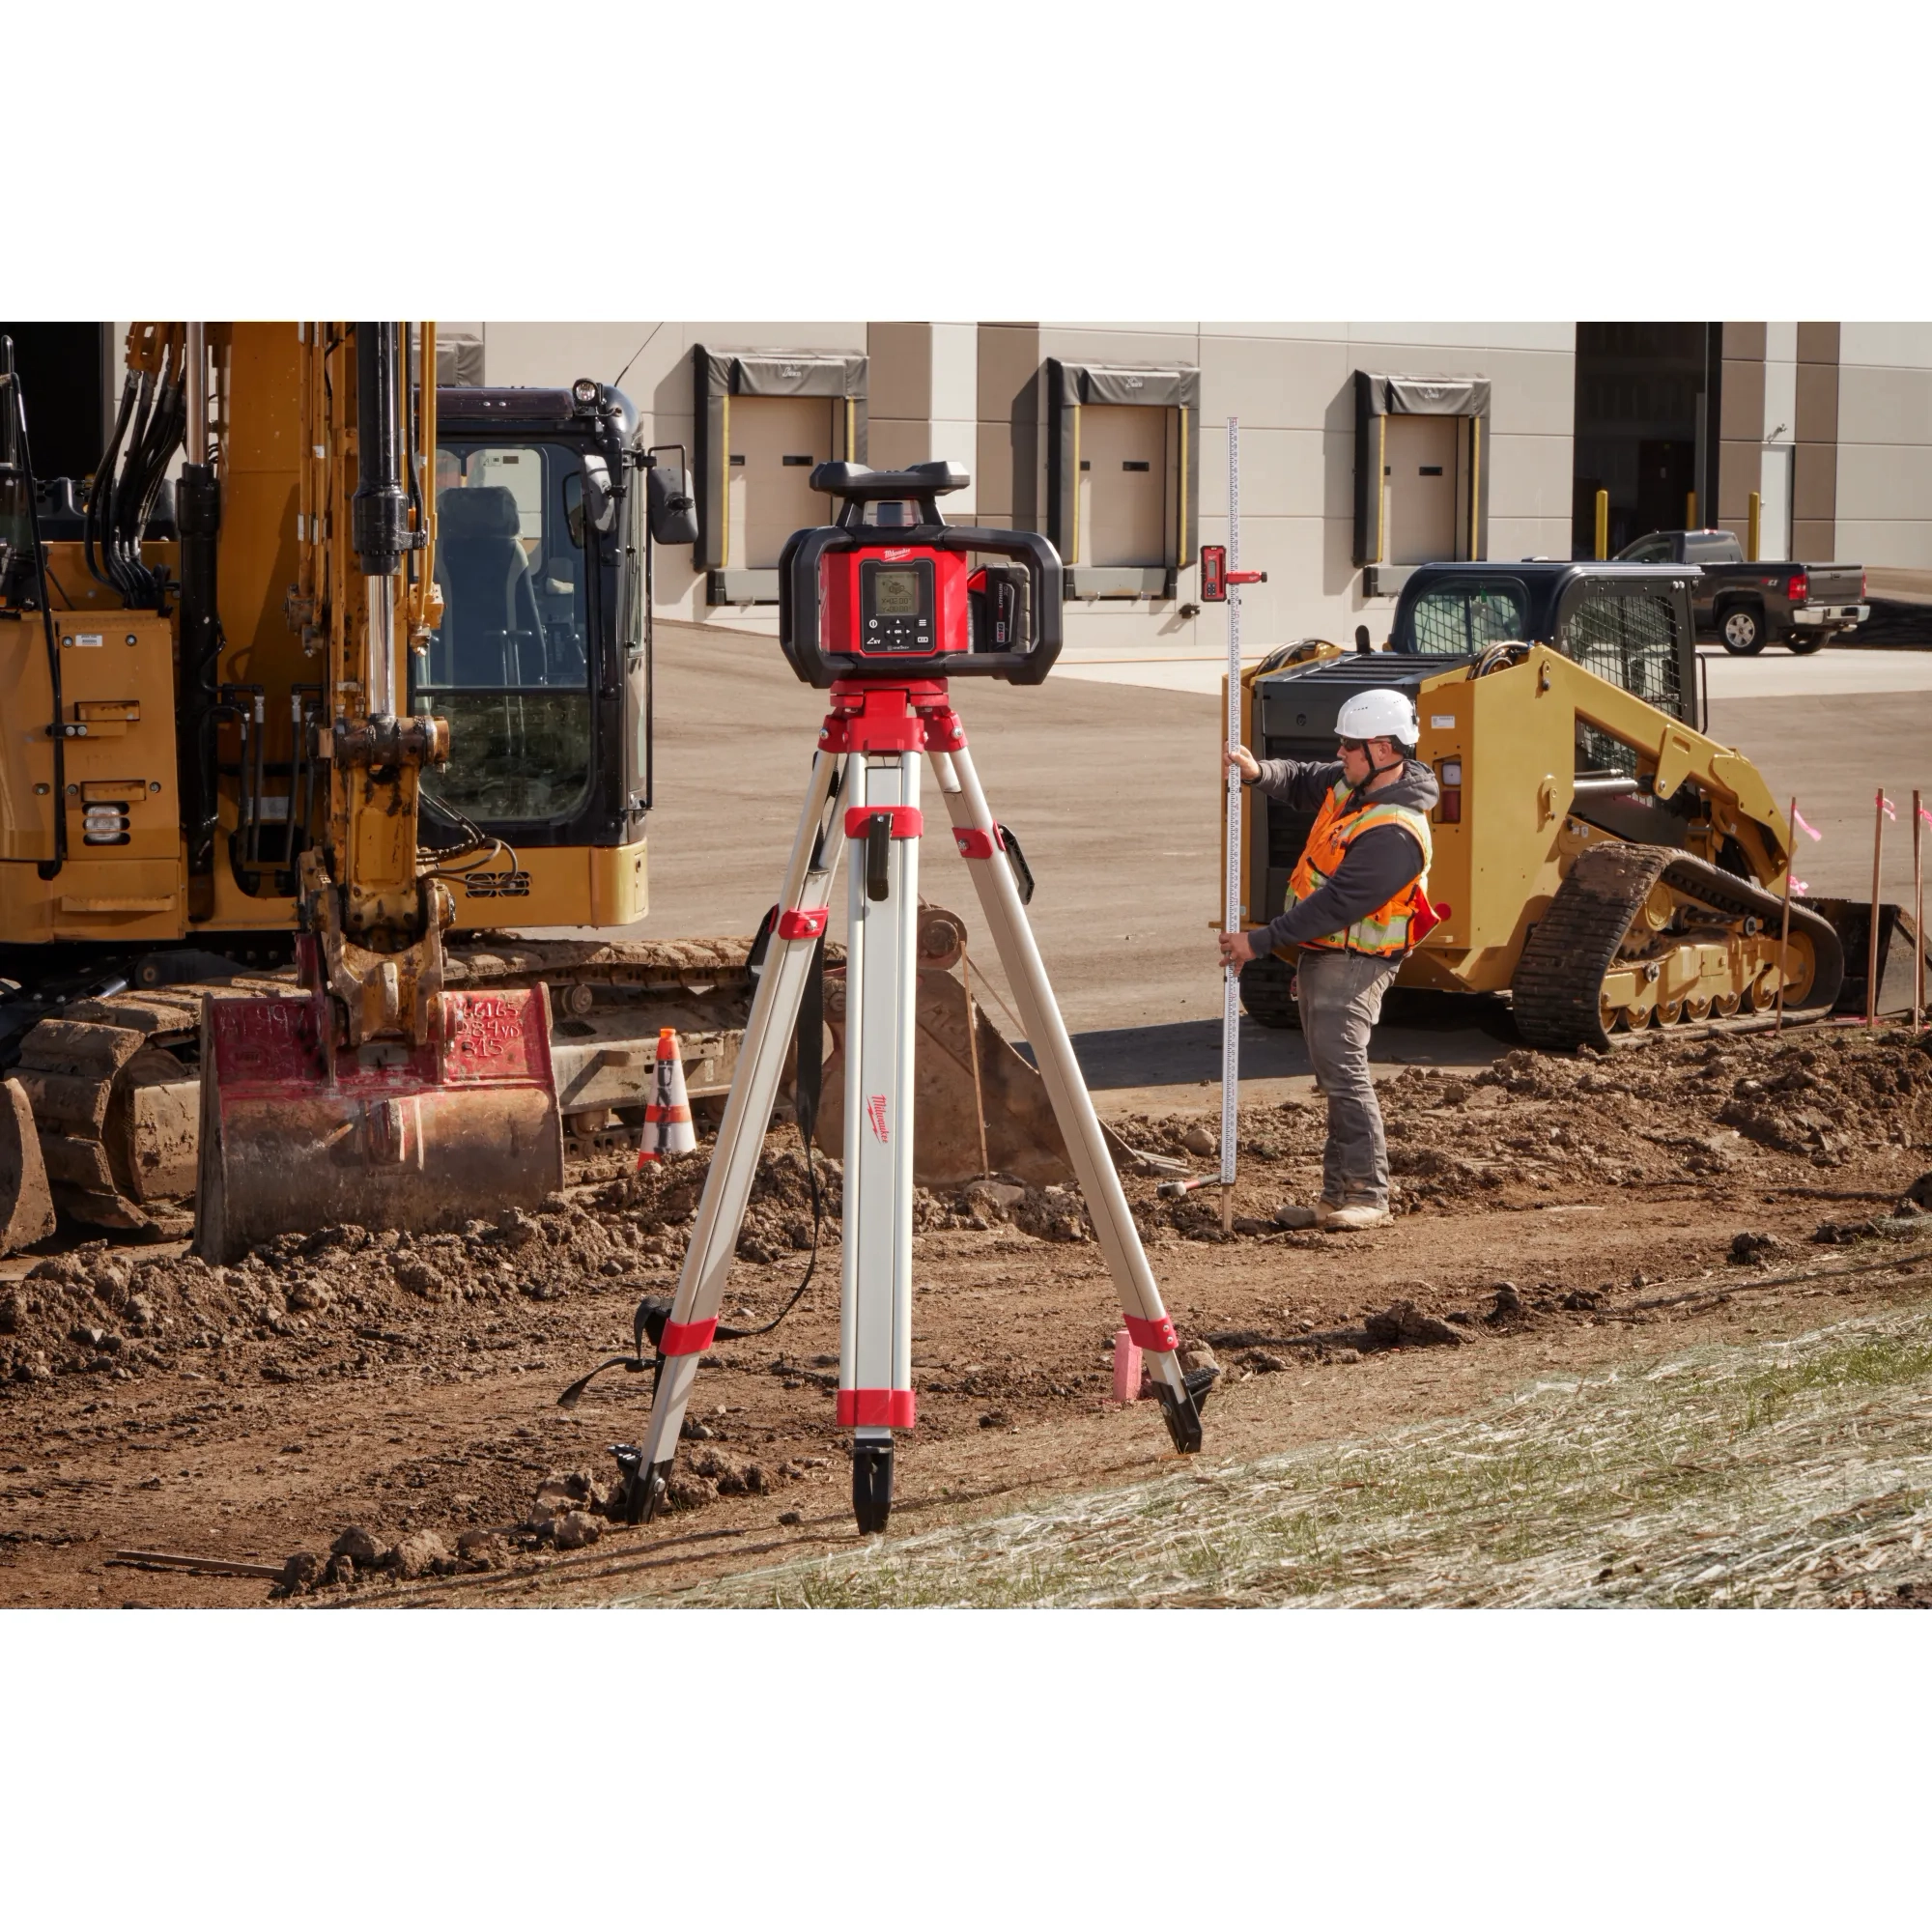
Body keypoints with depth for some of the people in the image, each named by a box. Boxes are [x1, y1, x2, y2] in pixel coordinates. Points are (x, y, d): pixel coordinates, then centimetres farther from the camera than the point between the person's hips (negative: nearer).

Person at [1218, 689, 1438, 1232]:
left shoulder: (1394, 833, -24)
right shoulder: (1353, 785, 6)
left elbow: (1336, 905, -26)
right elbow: (1302, 781, 21)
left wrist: (1260, 942, -23)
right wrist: (1259, 772, -3)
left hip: (1352, 963, -10)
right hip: (1320, 956, 10)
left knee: (1343, 1070, -18)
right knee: (1335, 1075, 12)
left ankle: (1369, 1197, -17)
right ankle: (1339, 1196, 16)